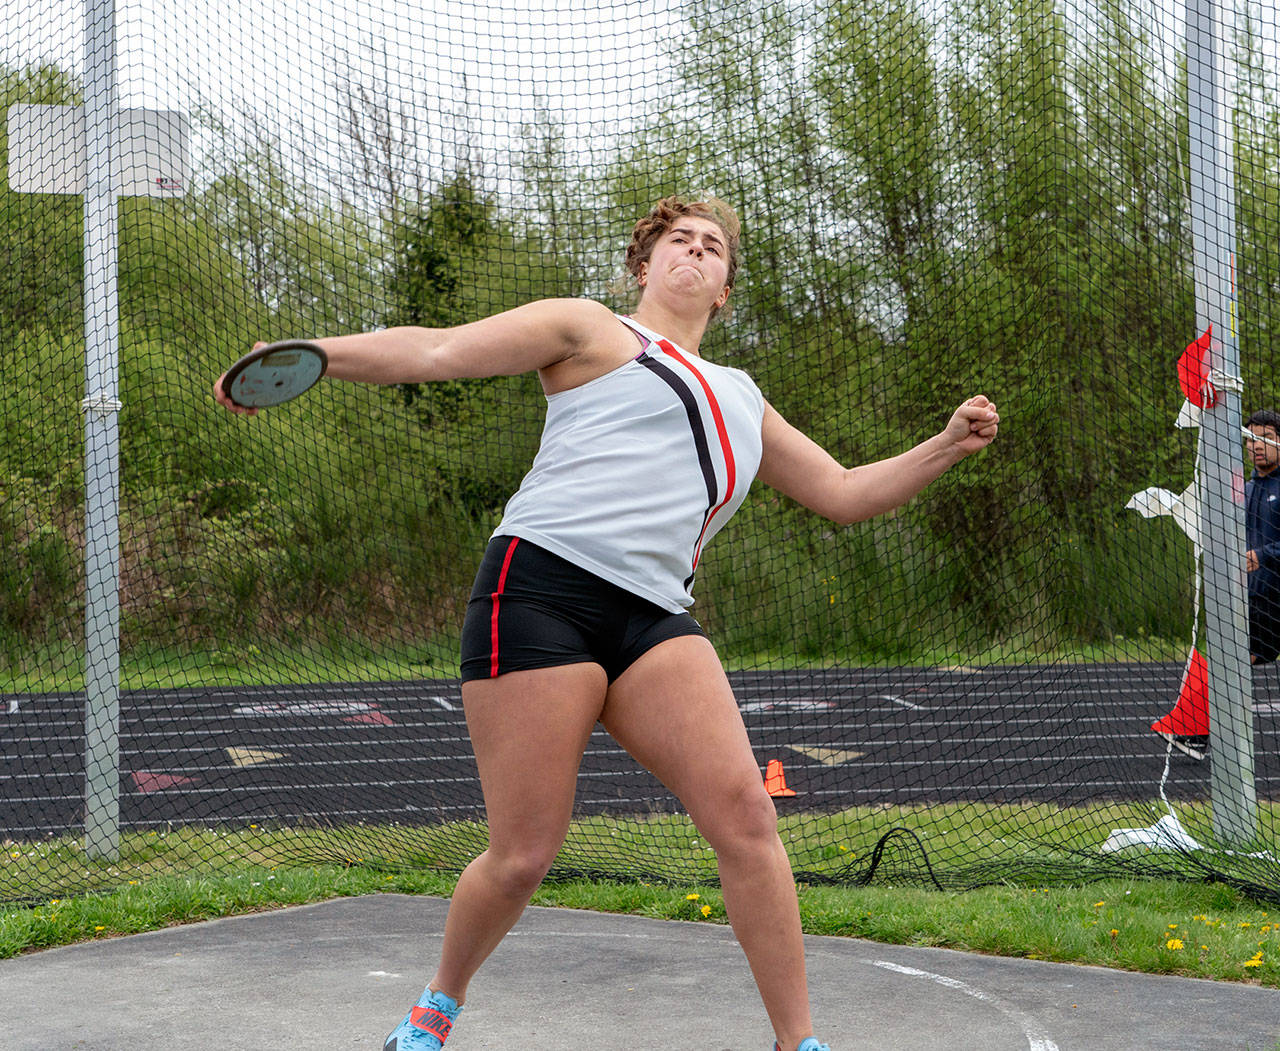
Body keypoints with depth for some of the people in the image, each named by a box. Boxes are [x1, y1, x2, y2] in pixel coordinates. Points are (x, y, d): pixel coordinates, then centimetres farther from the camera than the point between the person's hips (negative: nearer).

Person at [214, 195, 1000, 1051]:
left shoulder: (743, 402, 29)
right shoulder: (595, 332, 13)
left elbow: (846, 494, 32)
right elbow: (436, 352, 5)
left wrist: (948, 447, 17)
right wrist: (313, 353, -8)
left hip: (653, 617, 5)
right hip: (543, 586, -5)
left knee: (744, 810, -15)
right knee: (523, 858, -8)